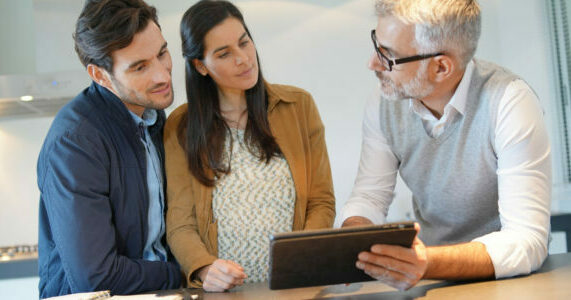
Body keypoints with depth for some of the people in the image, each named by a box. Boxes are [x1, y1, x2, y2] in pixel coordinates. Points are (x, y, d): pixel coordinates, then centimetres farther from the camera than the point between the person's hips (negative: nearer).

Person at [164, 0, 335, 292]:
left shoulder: (299, 105, 8)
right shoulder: (180, 128, 5)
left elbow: (321, 202, 7)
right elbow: (180, 224, 1)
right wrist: (204, 269, -19)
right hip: (221, 289, -1)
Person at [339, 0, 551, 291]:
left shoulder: (509, 103, -21)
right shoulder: (384, 106, -5)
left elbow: (526, 240, -25)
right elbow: (367, 197, 0)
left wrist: (427, 263, -40)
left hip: (502, 278, -3)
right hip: (431, 279, 4)